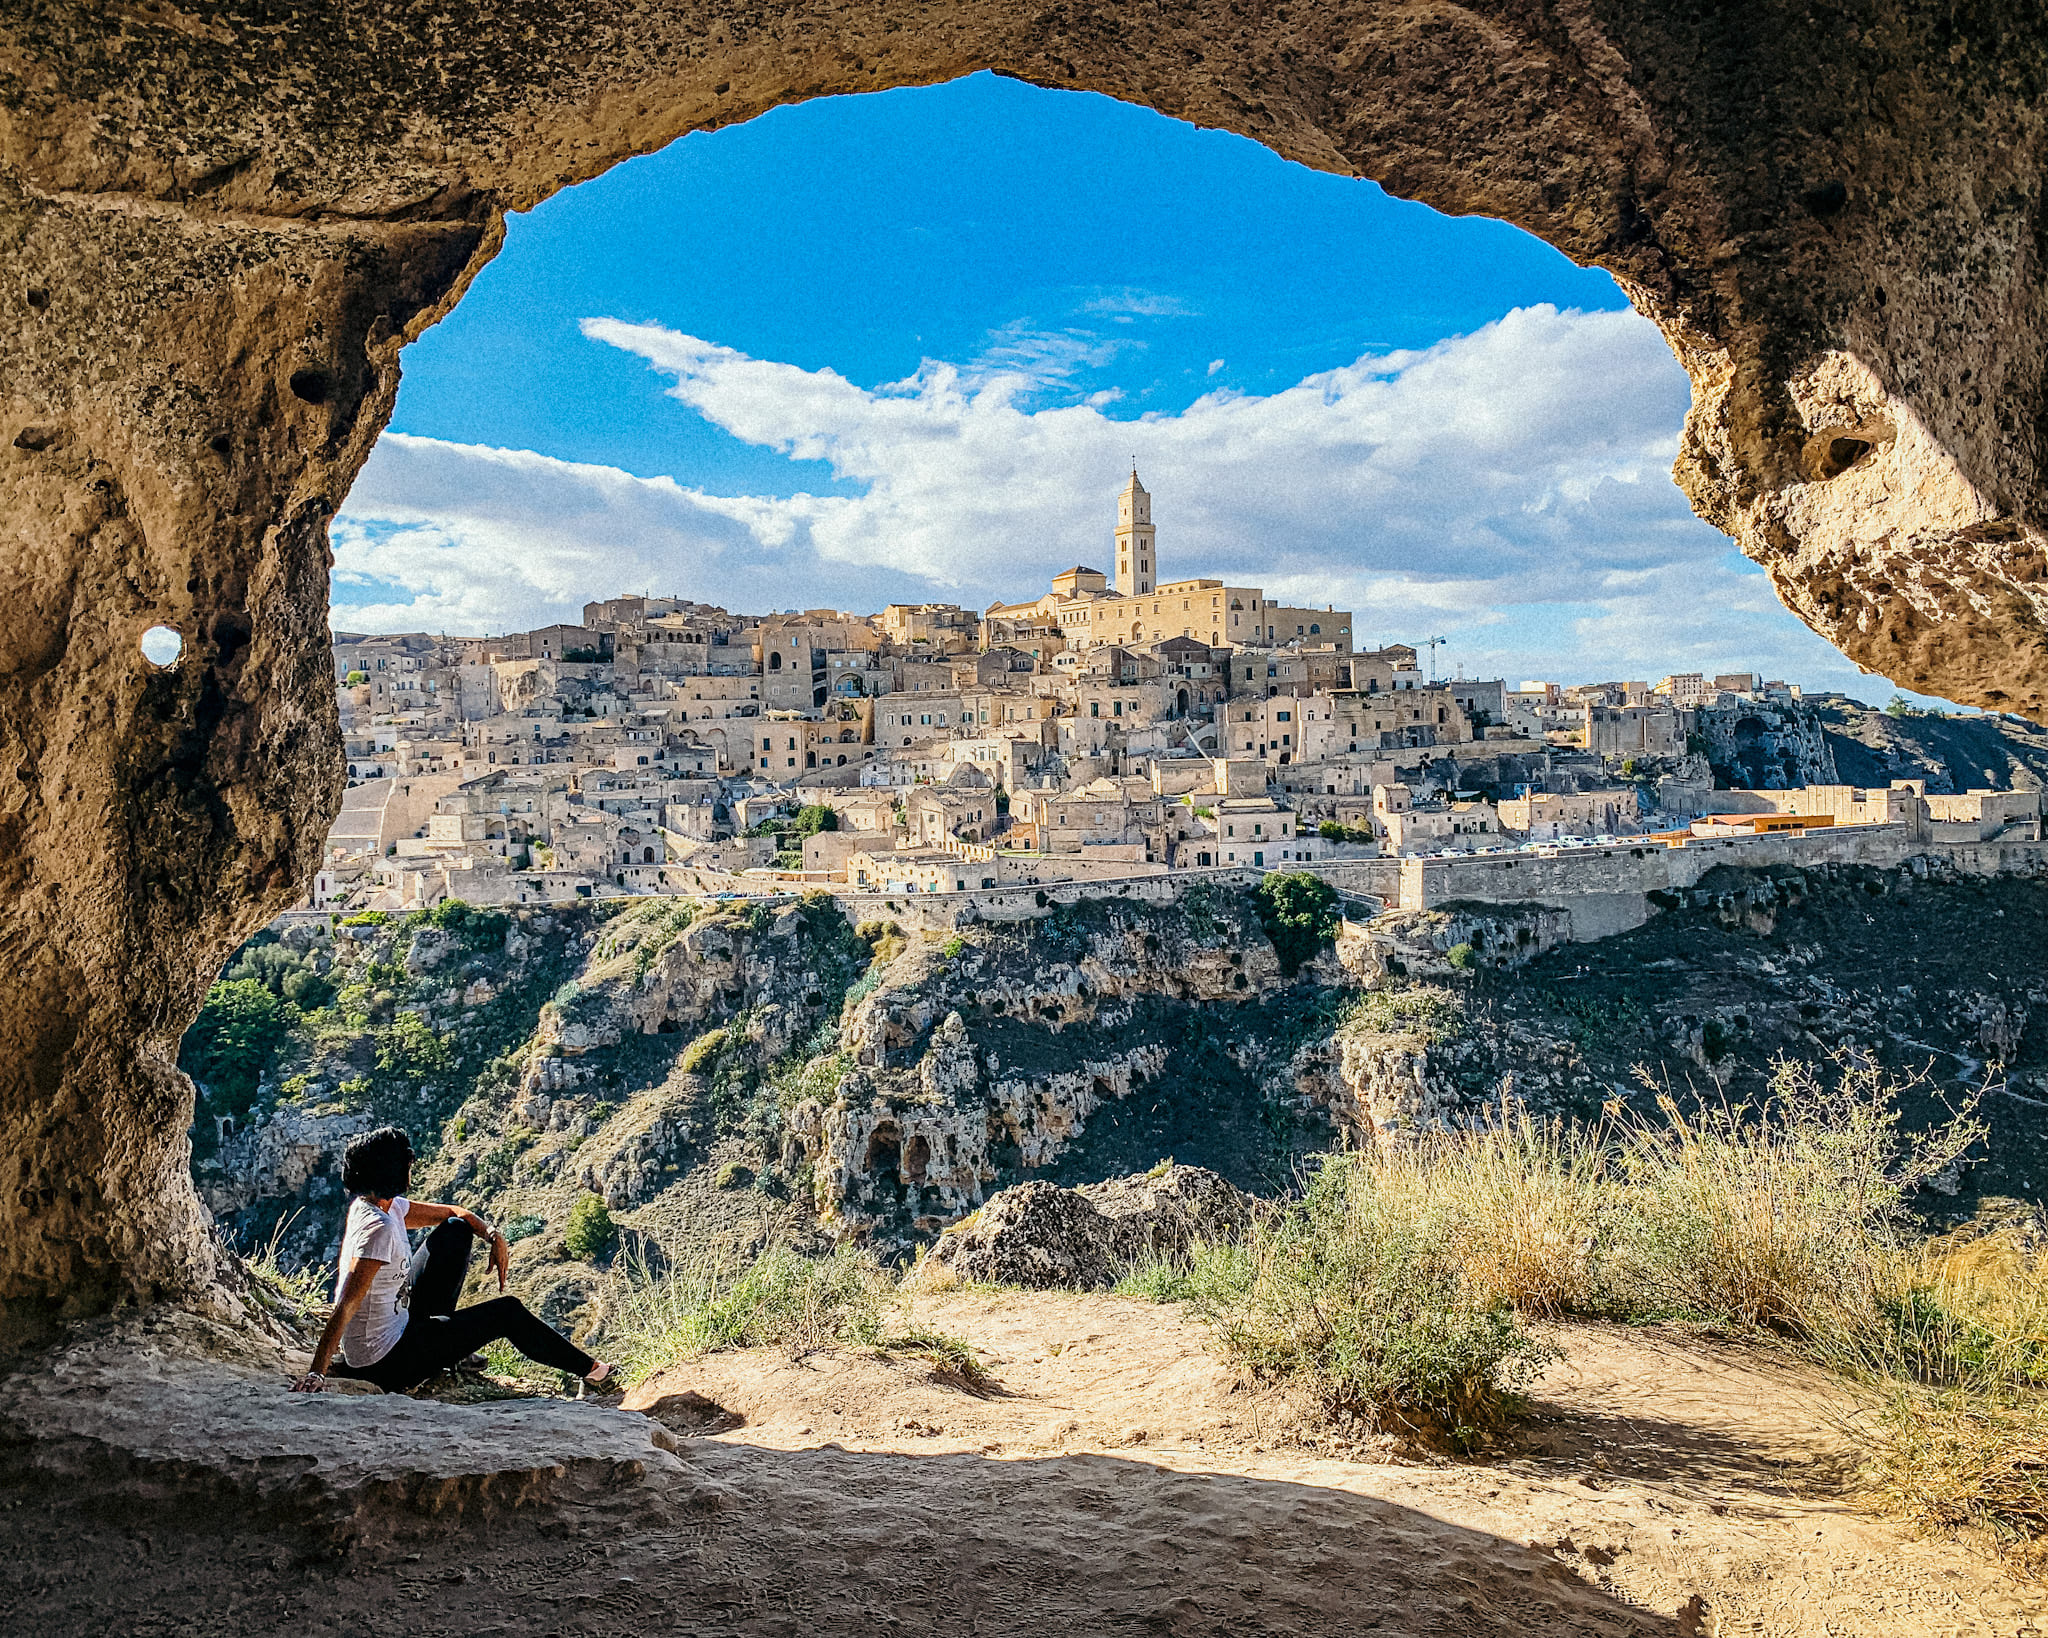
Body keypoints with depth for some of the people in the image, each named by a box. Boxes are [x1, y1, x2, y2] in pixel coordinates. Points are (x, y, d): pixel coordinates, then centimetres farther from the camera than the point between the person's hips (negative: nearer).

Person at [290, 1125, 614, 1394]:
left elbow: (452, 1212, 10)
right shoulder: (378, 1228, -31)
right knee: (507, 1312, 0)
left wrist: (494, 1236, -4)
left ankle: (438, 1330, 26)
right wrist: (317, 1373, -38)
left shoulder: (377, 1204, -2)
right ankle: (587, 1369, 17)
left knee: (456, 1231, 13)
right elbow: (345, 1307, -35)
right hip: (385, 1363, -9)